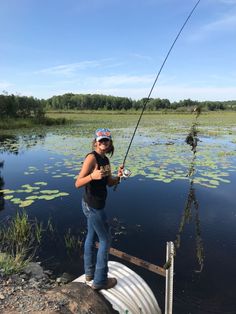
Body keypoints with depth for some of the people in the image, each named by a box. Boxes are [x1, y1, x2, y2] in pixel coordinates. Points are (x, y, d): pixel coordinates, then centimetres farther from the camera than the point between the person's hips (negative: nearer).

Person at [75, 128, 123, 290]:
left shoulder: (105, 159, 6)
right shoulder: (92, 157, -20)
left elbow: (110, 182, 10)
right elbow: (78, 183, -23)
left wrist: (118, 176, -9)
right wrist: (93, 176, -39)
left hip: (93, 204, 9)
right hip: (93, 206, -9)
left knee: (91, 236, 21)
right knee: (105, 240, 4)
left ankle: (90, 272, 40)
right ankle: (100, 280, 20)